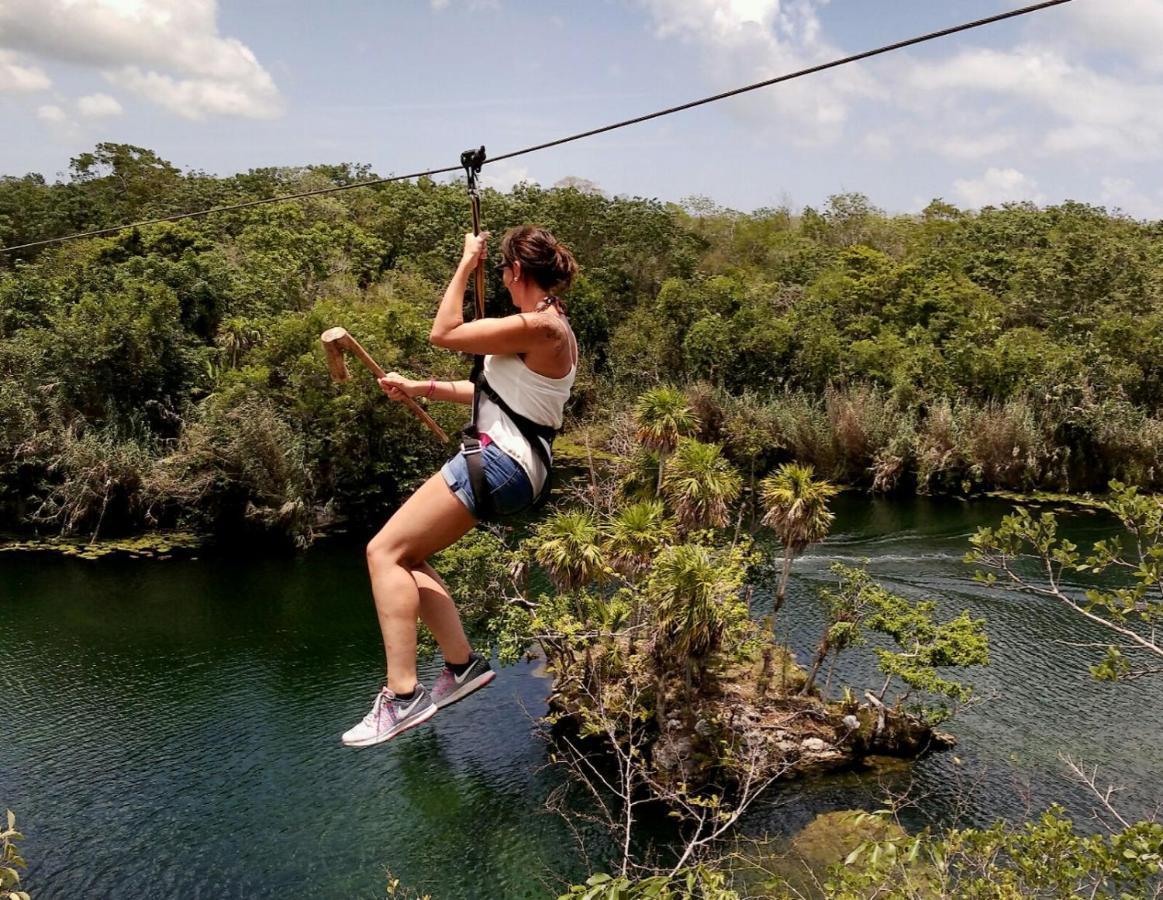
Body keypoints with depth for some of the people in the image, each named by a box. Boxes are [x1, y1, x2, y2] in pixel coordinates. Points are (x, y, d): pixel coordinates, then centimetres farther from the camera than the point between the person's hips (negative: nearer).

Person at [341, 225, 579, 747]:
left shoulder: (539, 326, -15)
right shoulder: (552, 327, 17)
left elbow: (443, 333, -12)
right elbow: (493, 391, 23)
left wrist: (467, 263, -3)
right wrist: (420, 388, 23)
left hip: (498, 461, -10)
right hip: (511, 465, 10)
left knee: (385, 552, -11)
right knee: (406, 558, 13)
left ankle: (402, 695, -16)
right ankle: (462, 664, 13)